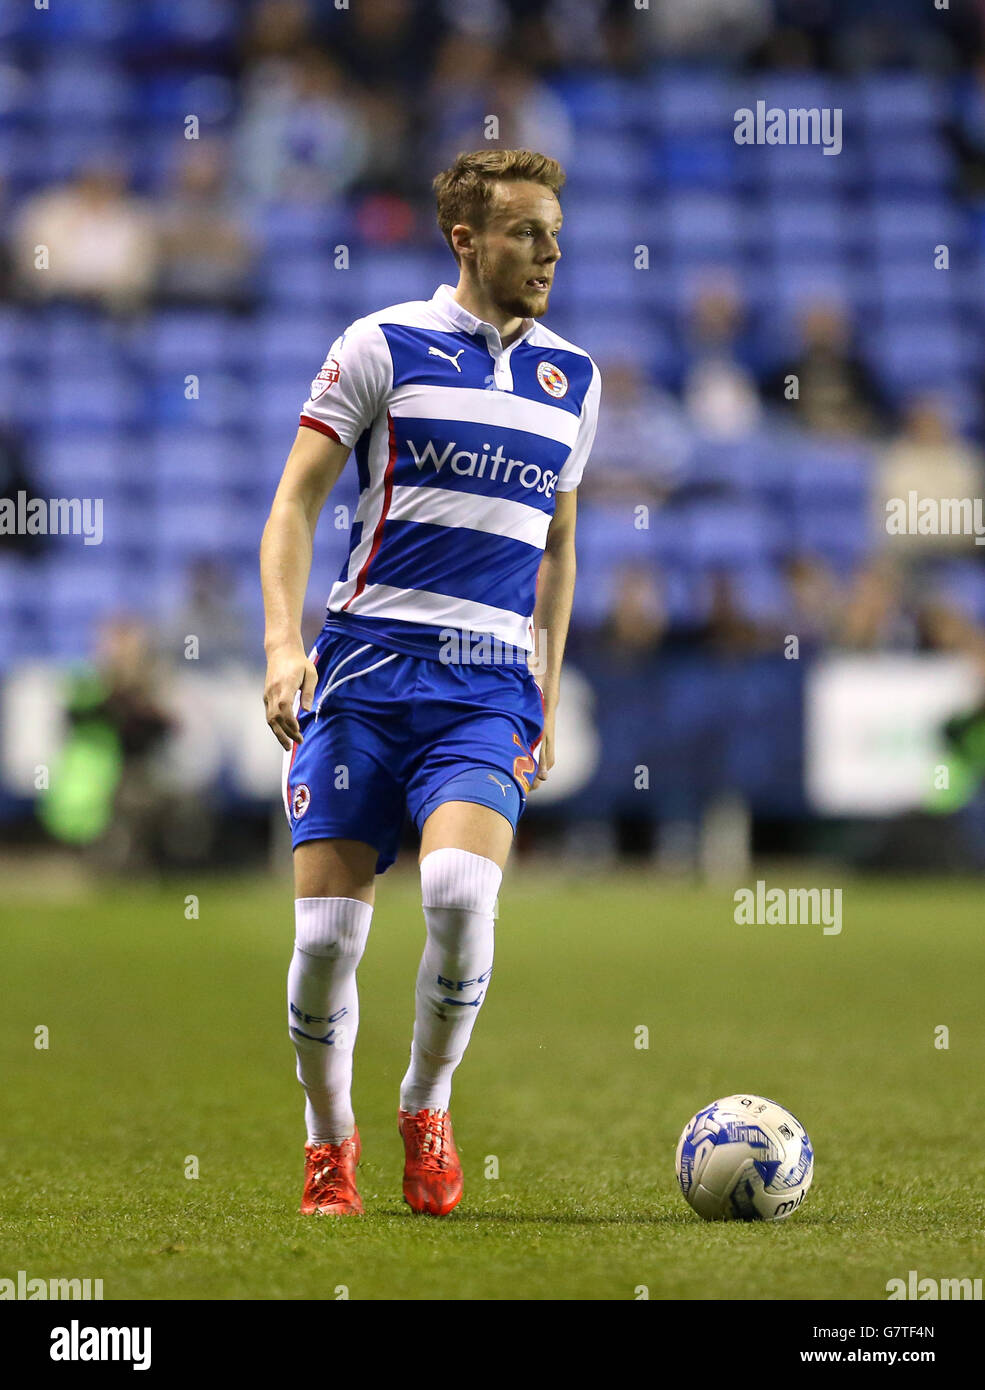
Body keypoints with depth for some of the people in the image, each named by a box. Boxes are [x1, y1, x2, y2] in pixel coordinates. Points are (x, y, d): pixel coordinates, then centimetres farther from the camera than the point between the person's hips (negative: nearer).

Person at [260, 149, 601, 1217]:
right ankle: (329, 1141, 17)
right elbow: (295, 500, 1)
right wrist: (283, 644, -13)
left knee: (460, 888, -24)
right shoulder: (383, 346, 1)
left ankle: (427, 1107, -1)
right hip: (365, 668, -2)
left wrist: (547, 705, 20)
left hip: (488, 688, 2)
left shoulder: (573, 377, 14)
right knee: (326, 932, -7)